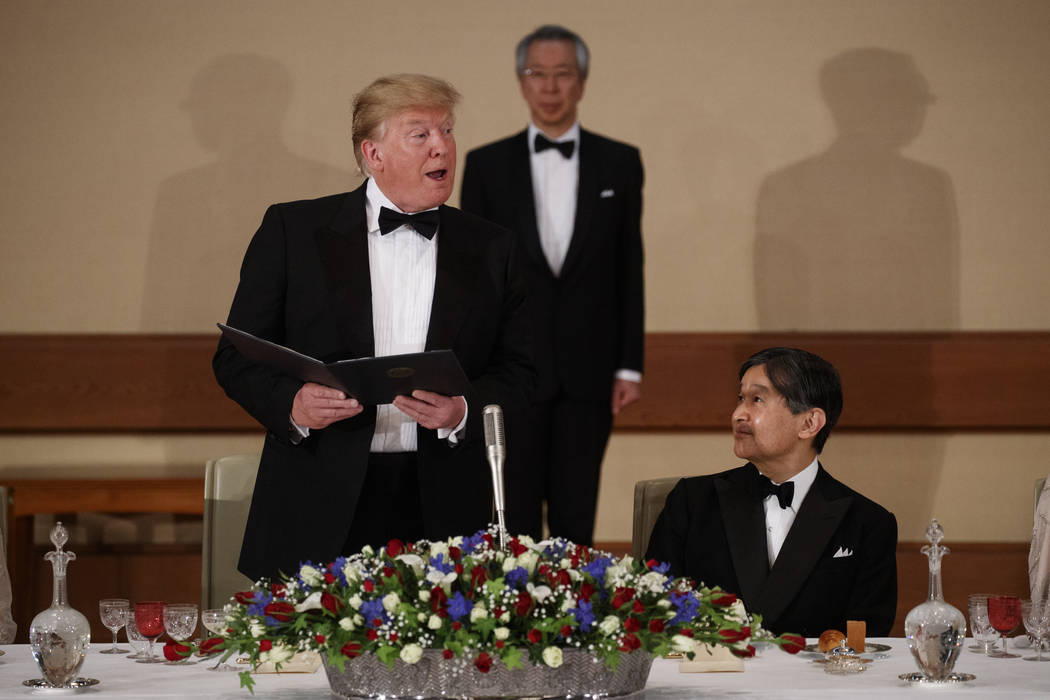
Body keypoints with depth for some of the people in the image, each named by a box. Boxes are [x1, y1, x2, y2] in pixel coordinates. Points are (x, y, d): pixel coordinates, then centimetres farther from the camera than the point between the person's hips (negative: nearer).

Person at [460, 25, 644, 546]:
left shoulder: (619, 164, 5)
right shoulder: (487, 166, 4)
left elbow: (630, 268, 6)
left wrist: (629, 365, 1)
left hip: (588, 371, 0)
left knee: (576, 517, 4)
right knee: (517, 517, 4)